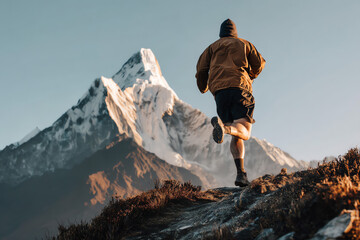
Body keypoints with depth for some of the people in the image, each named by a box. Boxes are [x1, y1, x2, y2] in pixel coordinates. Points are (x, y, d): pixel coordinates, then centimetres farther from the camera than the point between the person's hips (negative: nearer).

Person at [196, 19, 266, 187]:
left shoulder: (213, 47, 24)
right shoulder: (244, 44, 23)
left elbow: (201, 69, 13)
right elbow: (259, 64, 19)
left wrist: (203, 88, 31)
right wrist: (250, 76, 39)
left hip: (219, 91, 3)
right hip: (239, 87, -3)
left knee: (235, 137, 5)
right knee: (244, 132, -13)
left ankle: (241, 173, -12)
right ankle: (223, 126, -46)